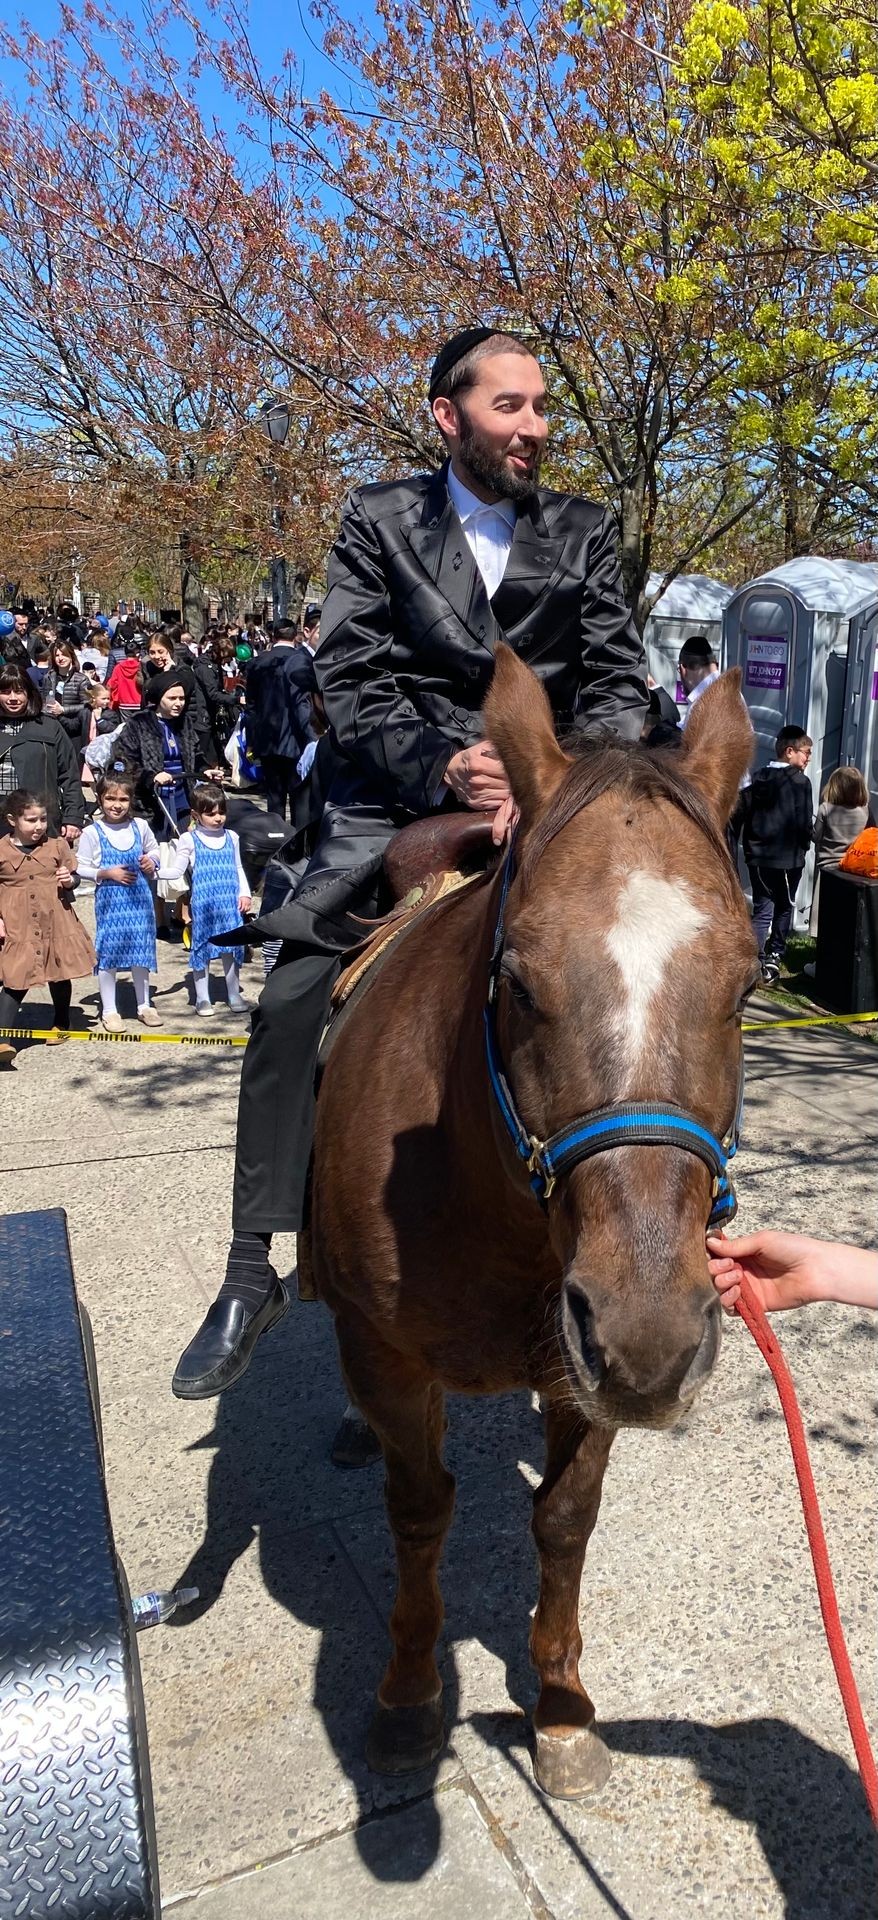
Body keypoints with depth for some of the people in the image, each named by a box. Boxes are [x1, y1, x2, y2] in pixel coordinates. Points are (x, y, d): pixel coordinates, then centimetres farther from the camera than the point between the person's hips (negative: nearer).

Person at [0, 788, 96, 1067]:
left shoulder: (57, 846, 3)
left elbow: (71, 879, 14)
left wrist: (68, 880, -9)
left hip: (55, 923, 3)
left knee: (59, 976, 16)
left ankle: (62, 1024, 39)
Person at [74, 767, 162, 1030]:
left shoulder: (140, 826, 1)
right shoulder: (92, 833, -8)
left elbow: (154, 850, 17)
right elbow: (81, 868, -6)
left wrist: (152, 862, -3)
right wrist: (107, 873, -16)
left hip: (139, 898, 3)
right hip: (109, 901, -3)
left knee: (141, 951, 12)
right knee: (109, 952, 2)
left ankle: (144, 1005, 26)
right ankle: (109, 1010, 15)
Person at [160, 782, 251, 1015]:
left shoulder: (231, 837, 10)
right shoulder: (189, 840, -1)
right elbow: (176, 870, 0)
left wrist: (244, 894, 6)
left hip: (230, 903, 3)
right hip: (203, 904, -3)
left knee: (231, 947, 7)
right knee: (202, 946, 2)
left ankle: (234, 994, 20)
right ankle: (202, 998, 13)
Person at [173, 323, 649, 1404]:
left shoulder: (583, 535, 8)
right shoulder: (379, 522, 4)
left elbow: (619, 688, 2)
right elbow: (353, 685, -3)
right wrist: (442, 766, -21)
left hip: (546, 800, 2)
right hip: (401, 794, -1)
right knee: (292, 1002, -15)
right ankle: (251, 1278, -5)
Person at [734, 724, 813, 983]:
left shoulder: (760, 778, 6)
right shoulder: (800, 781, -11)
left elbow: (738, 807, 4)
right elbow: (805, 822, -12)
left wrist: (742, 838, 14)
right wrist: (804, 845, 5)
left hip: (758, 857, 5)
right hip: (788, 858, -4)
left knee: (762, 910, 5)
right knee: (784, 908, 15)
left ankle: (755, 963, -6)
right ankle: (774, 957, 21)